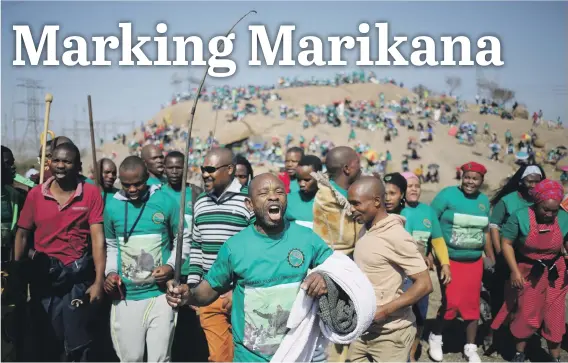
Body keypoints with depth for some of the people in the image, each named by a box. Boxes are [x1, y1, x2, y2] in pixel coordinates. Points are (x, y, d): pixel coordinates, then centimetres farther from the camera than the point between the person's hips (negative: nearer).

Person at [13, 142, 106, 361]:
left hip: (78, 277, -2)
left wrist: (99, 280, -15)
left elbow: (98, 237, -9)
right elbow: (22, 234, 5)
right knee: (45, 343, 16)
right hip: (43, 276, 3)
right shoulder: (35, 194, 3)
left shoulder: (91, 193, -4)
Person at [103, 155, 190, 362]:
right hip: (125, 297, 2)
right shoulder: (112, 207, 1)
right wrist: (110, 271, -1)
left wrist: (171, 265, -10)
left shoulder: (165, 202, -5)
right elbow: (111, 246, 14)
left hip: (160, 294, -2)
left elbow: (183, 239, 4)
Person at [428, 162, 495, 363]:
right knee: (451, 303, -9)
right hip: (449, 260, -4)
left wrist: (491, 257, 17)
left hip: (474, 262, 5)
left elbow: (485, 231, 15)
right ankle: (435, 337, 19)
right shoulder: (447, 194, -11)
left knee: (472, 305, 9)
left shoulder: (484, 200, 5)